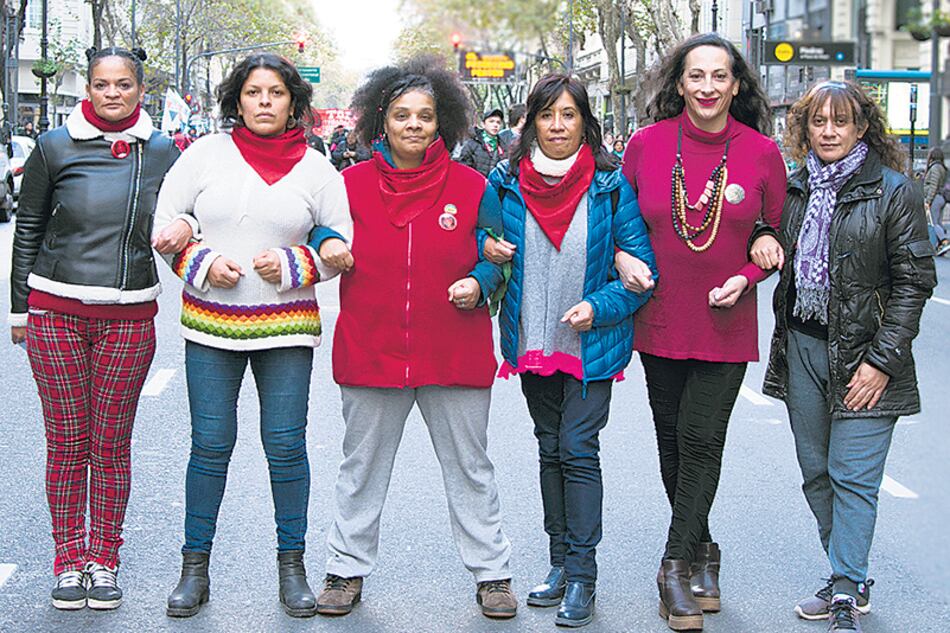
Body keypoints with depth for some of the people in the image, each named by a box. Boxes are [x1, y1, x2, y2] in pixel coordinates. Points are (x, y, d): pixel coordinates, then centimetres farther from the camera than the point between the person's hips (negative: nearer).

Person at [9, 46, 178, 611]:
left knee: (112, 444, 5)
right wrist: (20, 308, 7)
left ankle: (104, 560, 17)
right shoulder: (55, 147, 1)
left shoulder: (162, 152, 4)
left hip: (129, 319, 1)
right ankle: (68, 561, 16)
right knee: (66, 442, 4)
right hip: (56, 314, -1)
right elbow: (28, 230, 8)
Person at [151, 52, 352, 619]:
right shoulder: (207, 152, 4)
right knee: (210, 443, 2)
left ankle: (292, 567, 15)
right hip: (210, 322, 0)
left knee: (286, 444, 1)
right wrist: (202, 263, -9)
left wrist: (292, 266, -8)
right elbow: (166, 226, 7)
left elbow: (344, 245, 7)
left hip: (285, 325, 0)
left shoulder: (316, 168, 4)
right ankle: (195, 568, 14)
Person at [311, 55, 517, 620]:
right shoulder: (352, 183, 0)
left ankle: (492, 572, 23)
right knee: (362, 466, 13)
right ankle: (348, 569, 27)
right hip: (369, 350, 1)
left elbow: (497, 256, 8)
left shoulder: (471, 187, -1)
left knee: (470, 467, 10)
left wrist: (479, 282, -12)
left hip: (455, 355, -1)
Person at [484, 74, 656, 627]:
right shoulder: (507, 181, 0)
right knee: (551, 449, 13)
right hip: (533, 342, 4)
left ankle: (582, 575, 1)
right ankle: (561, 563, 24)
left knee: (578, 449, -7)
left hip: (592, 343, -4)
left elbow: (642, 264, -7)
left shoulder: (611, 184, -8)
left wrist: (599, 306, -19)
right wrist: (488, 249, -9)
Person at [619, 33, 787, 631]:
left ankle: (678, 567, 5)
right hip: (660, 321, 2)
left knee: (702, 442, -5)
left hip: (725, 328, -2)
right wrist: (622, 257, -9)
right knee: (673, 441, 11)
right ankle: (702, 553, 29)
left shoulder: (761, 151, -5)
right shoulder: (647, 144, -3)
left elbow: (779, 232, 6)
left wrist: (748, 275, -10)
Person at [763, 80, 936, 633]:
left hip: (861, 354, -5)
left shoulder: (893, 191, -5)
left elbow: (914, 280, -7)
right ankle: (848, 581, 23)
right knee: (817, 473, 10)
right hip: (801, 347, 5)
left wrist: (882, 360, -12)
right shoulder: (795, 188, 9)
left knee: (853, 477, -7)